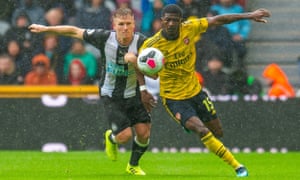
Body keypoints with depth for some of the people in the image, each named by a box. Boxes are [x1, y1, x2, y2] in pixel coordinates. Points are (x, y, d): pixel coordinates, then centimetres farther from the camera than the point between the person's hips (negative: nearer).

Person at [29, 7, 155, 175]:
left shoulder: (141, 41, -19)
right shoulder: (105, 37, -18)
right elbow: (75, 31, -7)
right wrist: (45, 29, -1)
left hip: (133, 94, 2)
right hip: (111, 95, -2)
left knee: (144, 133, -3)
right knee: (125, 136, -14)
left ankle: (133, 165, 29)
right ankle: (111, 138, 27)